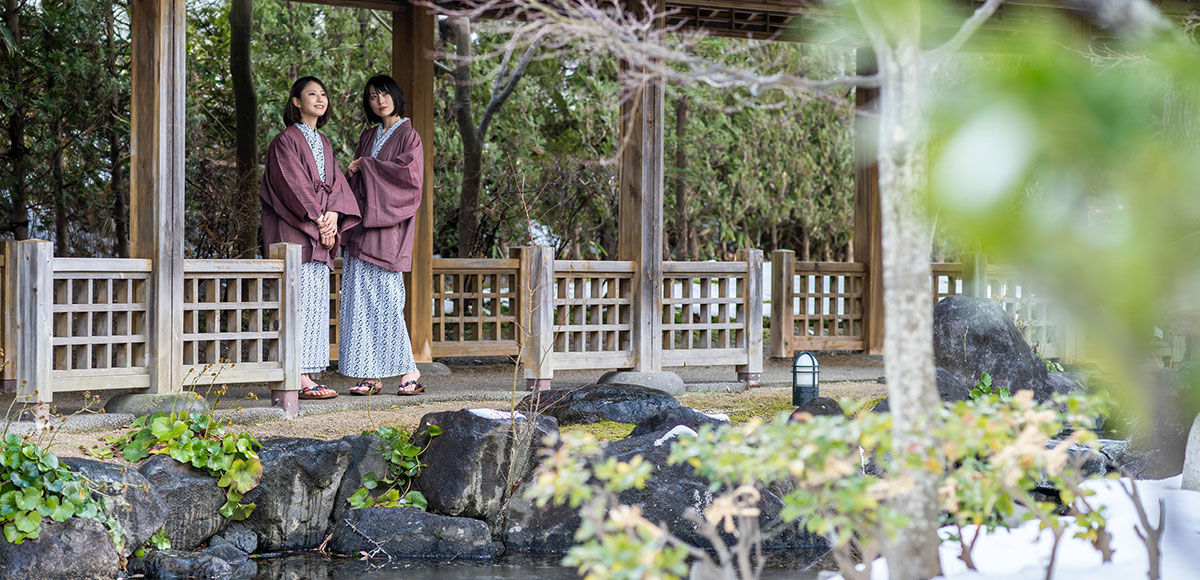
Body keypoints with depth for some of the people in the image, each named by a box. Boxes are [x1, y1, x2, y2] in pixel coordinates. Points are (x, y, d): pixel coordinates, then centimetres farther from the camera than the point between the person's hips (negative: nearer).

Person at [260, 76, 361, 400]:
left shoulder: (323, 144, 20)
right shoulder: (286, 141, -3)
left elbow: (335, 183, 11)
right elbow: (293, 186, -12)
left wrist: (332, 215, -7)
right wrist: (318, 220, -14)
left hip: (320, 235, 8)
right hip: (294, 232, -8)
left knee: (317, 303, 4)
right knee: (300, 302, -12)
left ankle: (306, 376, 5)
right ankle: (300, 378, -14)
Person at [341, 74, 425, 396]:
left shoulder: (408, 136, 1)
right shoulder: (367, 137, 19)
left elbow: (409, 173, -14)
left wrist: (366, 164, -7)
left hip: (387, 225, -6)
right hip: (362, 223, 6)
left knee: (384, 297, -11)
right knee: (361, 298, -1)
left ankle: (408, 371, -5)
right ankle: (370, 375, -1)